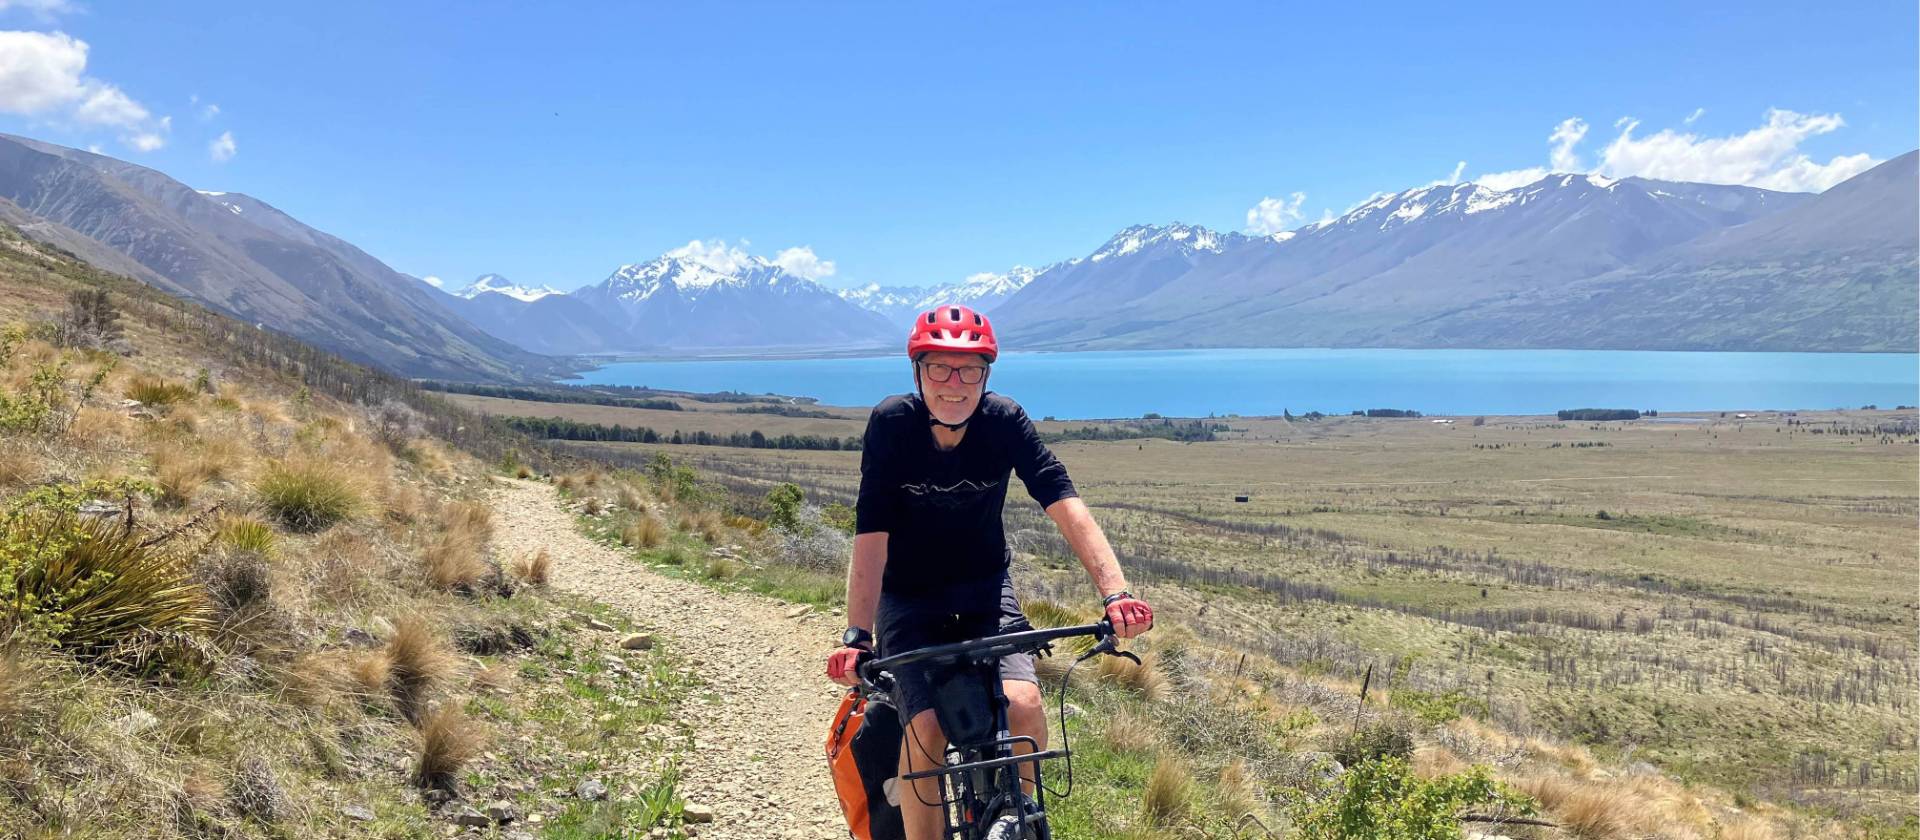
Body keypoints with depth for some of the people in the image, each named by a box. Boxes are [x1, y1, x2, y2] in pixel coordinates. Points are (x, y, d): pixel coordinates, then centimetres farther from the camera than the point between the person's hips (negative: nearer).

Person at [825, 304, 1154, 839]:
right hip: (908, 597, -1)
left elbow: (1067, 508, -25)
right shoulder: (891, 424, -20)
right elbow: (871, 537, -24)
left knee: (1024, 705, -21)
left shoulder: (1005, 421, -16)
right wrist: (856, 638, -34)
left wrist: (1115, 594, -39)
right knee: (927, 727, -21)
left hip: (985, 589, 1)